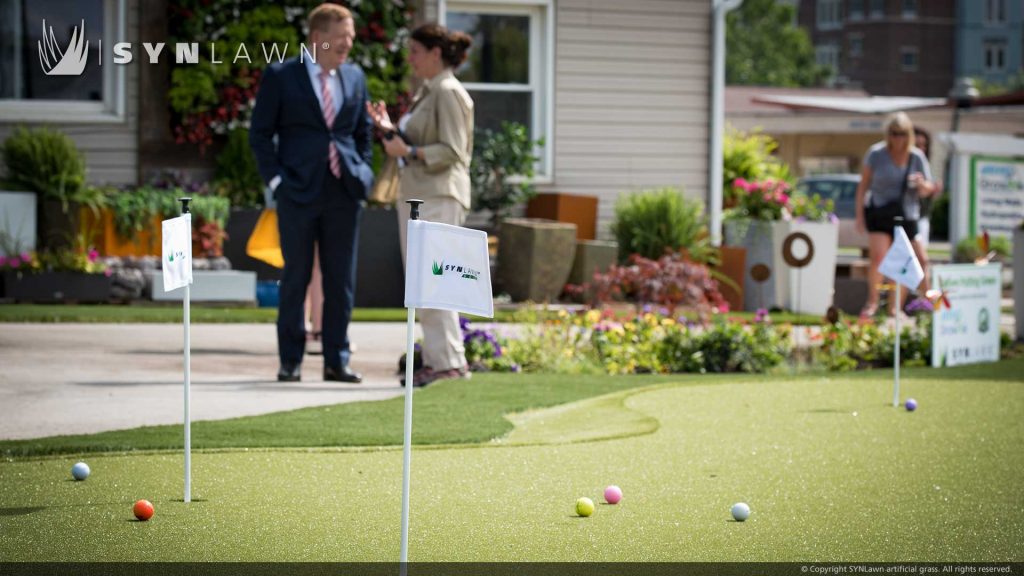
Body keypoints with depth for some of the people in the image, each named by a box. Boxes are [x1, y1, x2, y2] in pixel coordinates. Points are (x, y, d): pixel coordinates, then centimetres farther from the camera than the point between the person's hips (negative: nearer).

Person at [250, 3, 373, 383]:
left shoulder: (355, 77, 11)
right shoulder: (280, 76, -1)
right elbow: (260, 134, 0)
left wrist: (362, 174, 6)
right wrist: (275, 179, -8)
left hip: (344, 193, 4)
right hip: (298, 193, -4)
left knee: (341, 280, 4)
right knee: (296, 277, 2)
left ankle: (336, 361, 11)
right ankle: (290, 361, 9)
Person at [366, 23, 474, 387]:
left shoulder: (449, 93, -10)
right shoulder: (425, 93, 19)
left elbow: (451, 151, -16)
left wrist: (408, 152, -20)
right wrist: (390, 130, 10)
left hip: (438, 197, -10)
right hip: (415, 195, 10)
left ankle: (450, 361, -9)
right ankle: (436, 358, 11)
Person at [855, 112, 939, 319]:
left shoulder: (917, 157, 1)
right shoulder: (876, 154, -3)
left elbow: (927, 191, 6)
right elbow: (863, 184, 4)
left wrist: (922, 184, -18)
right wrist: (859, 214, 1)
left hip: (906, 215, 2)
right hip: (879, 211, -2)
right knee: (878, 257, -17)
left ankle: (896, 307, 16)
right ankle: (872, 301, -5)